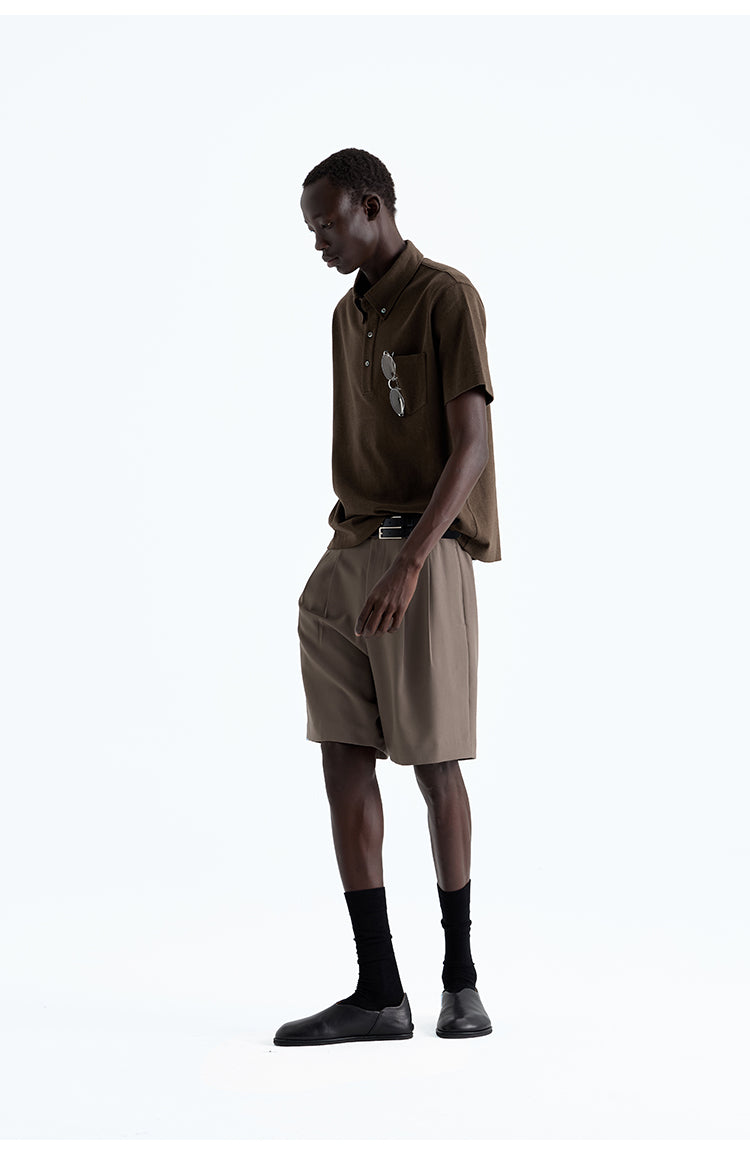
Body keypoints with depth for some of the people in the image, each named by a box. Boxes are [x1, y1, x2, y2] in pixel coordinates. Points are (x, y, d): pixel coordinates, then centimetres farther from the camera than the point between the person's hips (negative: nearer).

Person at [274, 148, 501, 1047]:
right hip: (345, 556, 7)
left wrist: (408, 565, -23)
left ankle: (460, 978, 16)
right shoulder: (348, 313, 18)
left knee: (433, 766, 0)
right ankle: (378, 991, 0)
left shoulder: (447, 297, -7)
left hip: (422, 553, -7)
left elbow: (471, 444, -15)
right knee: (343, 762, -1)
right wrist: (342, 562, 16)